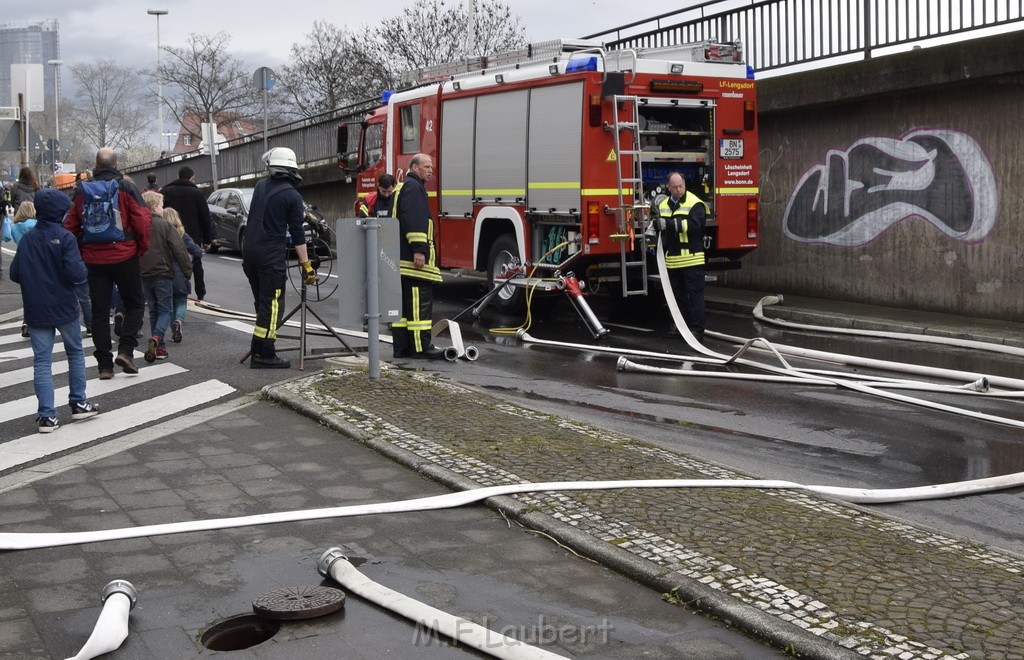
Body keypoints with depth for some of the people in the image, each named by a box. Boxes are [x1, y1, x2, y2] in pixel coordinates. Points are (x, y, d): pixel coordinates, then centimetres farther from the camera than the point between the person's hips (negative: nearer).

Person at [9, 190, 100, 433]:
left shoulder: (26, 239, 2)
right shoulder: (64, 237, -11)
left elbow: (14, 274, 3)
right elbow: (74, 273, -19)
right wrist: (84, 269, 1)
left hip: (36, 310, 3)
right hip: (64, 308, -3)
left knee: (41, 360, 3)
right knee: (75, 353, 16)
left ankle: (47, 415, -1)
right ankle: (78, 403, 20)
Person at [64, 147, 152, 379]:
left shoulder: (82, 190, 6)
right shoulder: (126, 188, -6)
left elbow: (71, 225, 7)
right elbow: (141, 221, -11)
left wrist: (80, 252, 16)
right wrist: (142, 248, 2)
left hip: (94, 260, 3)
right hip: (124, 256, -3)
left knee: (99, 311, 8)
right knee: (134, 304, 10)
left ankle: (105, 364, 8)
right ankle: (125, 350, -7)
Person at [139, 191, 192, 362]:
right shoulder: (164, 225, -8)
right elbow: (179, 250, -12)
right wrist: (187, 270, -4)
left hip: (144, 276, 4)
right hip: (163, 274, -4)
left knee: (153, 311, 14)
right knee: (165, 310, 3)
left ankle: (159, 348, 12)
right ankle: (156, 337, -22)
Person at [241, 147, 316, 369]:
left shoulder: (261, 186, 8)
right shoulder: (292, 196, -8)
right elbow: (298, 234, -9)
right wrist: (305, 264, -3)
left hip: (249, 250, 7)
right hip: (271, 254, -6)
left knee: (262, 302, 17)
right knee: (272, 304, -3)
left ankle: (258, 350, 21)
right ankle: (265, 355, -5)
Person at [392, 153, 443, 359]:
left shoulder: (406, 186, 26)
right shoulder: (413, 187, -8)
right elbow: (414, 219, -20)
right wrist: (419, 249, -25)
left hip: (402, 257, 11)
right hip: (411, 257, -11)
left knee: (405, 302, 10)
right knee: (420, 301, -10)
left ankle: (401, 346, 12)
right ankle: (421, 346, -10)